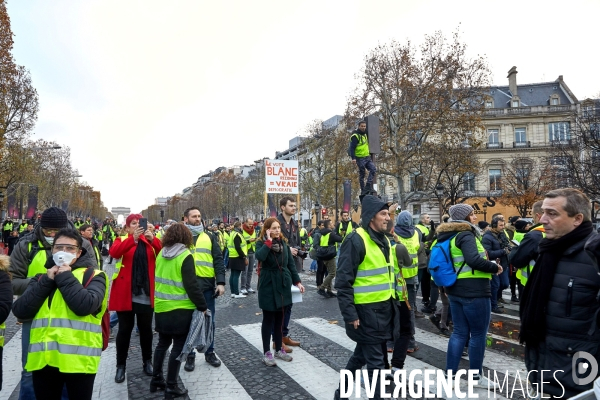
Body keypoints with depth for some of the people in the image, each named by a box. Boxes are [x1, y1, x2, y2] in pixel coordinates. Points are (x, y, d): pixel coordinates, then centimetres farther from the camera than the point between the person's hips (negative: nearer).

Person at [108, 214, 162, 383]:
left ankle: (147, 361, 26)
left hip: (146, 294, 2)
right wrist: (133, 238, -33)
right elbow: (114, 252, -20)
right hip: (125, 293, -1)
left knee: (146, 328, 11)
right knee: (125, 329, 7)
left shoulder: (149, 240, 7)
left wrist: (153, 239, -27)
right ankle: (121, 365, 21)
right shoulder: (122, 240, 2)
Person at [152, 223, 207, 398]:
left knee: (163, 343, 20)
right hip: (180, 310, -7)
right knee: (178, 347, 5)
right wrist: (202, 306, -10)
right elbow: (192, 285, -19)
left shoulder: (161, 254, 4)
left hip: (161, 307, 7)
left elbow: (160, 279, 14)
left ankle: (156, 379, 31)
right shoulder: (185, 256, -17)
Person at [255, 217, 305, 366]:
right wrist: (269, 241, -23)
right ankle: (266, 353, 14)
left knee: (280, 318, 14)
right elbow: (260, 256, -31)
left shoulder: (284, 242, 5)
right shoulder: (261, 243, -8)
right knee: (268, 319, 3)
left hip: (283, 284, 5)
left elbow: (291, 263, 9)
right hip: (268, 285, -5)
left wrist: (297, 281, 5)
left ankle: (279, 349, 26)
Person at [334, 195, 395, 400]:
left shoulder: (383, 239, 11)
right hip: (366, 310, -9)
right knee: (375, 360, 2)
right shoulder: (356, 240, -17)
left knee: (361, 354, 20)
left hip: (384, 307, 9)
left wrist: (392, 302, 19)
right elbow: (343, 281, -19)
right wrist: (350, 314, -19)